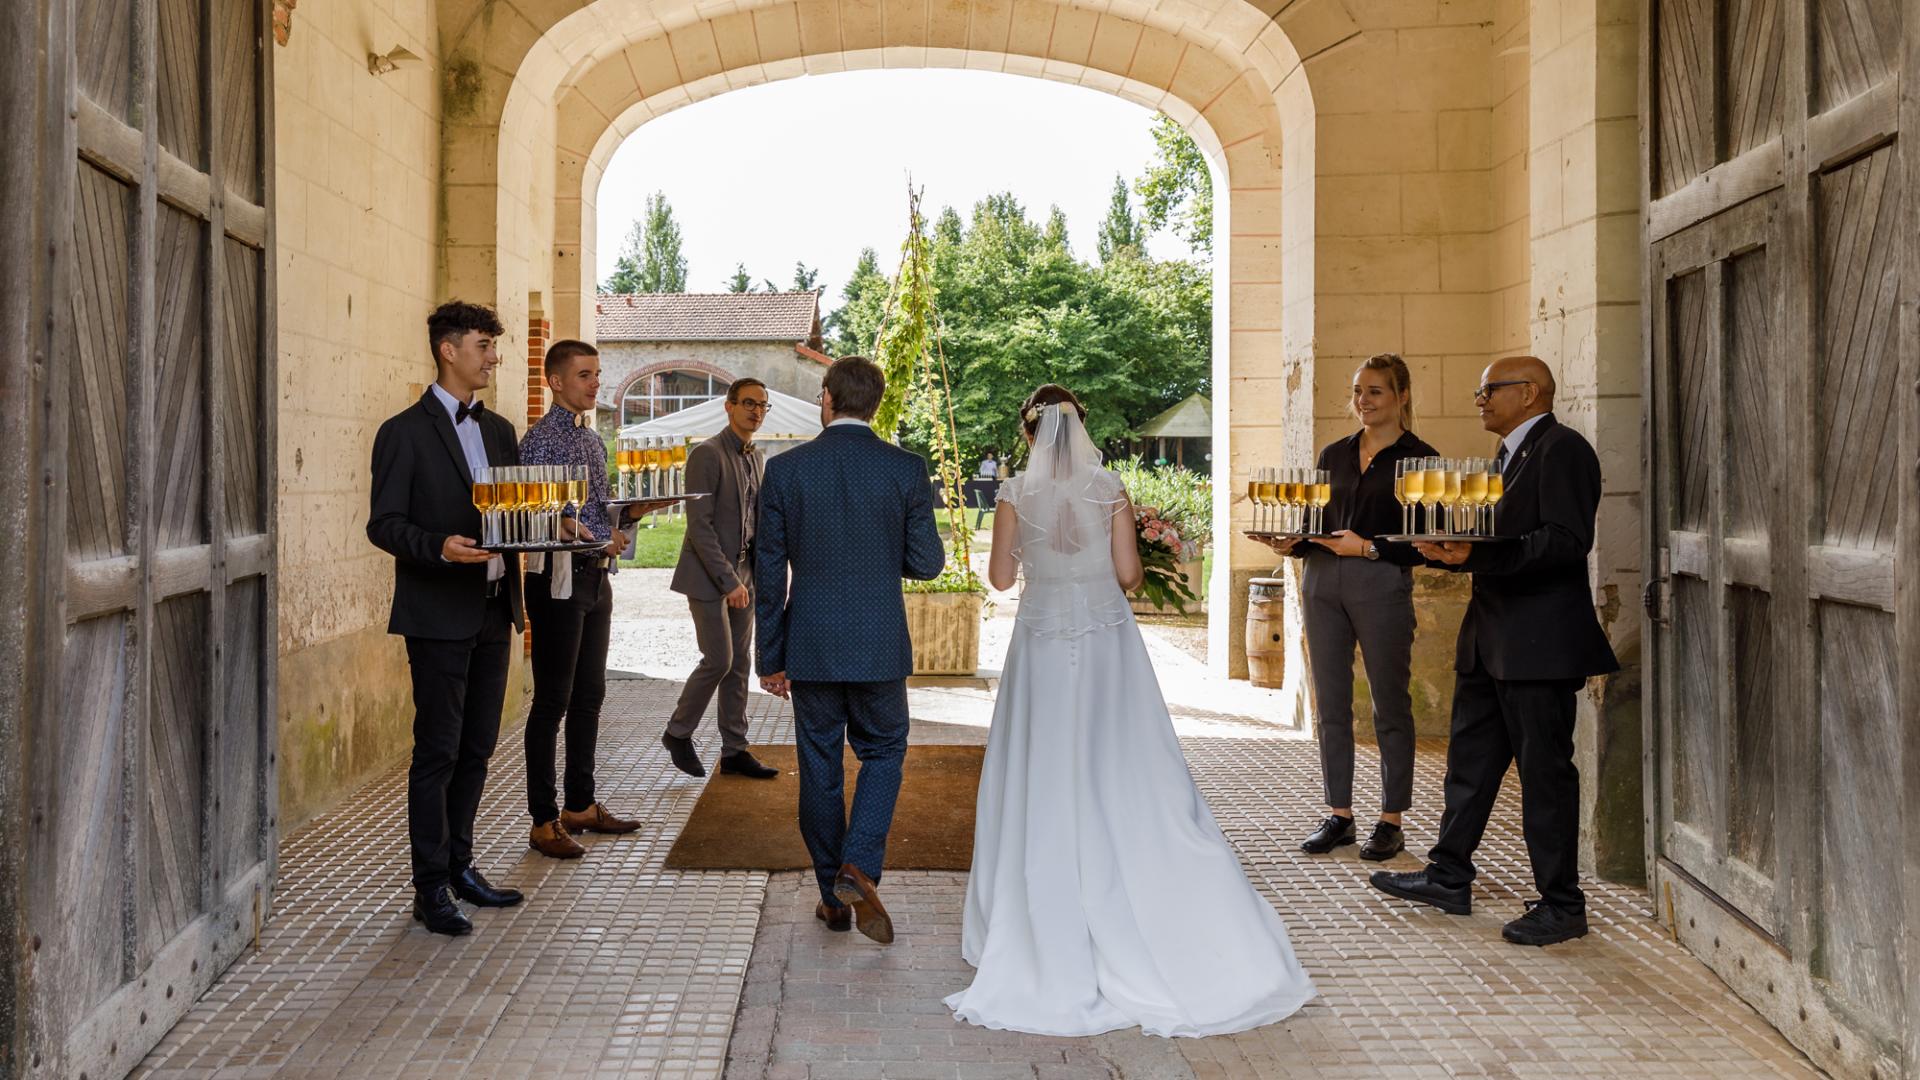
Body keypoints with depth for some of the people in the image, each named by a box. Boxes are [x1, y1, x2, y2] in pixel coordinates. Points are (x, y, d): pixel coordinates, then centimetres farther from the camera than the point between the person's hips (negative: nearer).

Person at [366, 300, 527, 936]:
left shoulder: (498, 430, 15)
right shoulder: (404, 432, -5)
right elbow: (383, 524, -9)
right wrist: (439, 548, -25)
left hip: (493, 610, 7)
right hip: (438, 615, -7)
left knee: (477, 747, 13)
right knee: (438, 751, -2)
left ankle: (459, 866, 25)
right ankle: (431, 888, 7)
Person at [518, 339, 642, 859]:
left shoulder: (593, 439, 16)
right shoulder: (541, 438, -11)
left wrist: (616, 532, 4)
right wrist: (599, 543, -22)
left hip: (596, 579, 9)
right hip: (559, 580, -9)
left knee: (589, 697, 14)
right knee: (553, 702, -3)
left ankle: (581, 805, 25)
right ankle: (544, 821, 4)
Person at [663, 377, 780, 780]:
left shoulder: (757, 458, 12)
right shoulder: (707, 454, -13)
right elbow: (699, 525, -18)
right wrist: (728, 580, -21)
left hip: (742, 575, 8)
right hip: (708, 574, -8)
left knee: (740, 664, 8)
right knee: (719, 660, -7)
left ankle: (734, 750, 15)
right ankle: (678, 732, 13)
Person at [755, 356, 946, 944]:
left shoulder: (784, 469, -4)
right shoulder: (906, 469, -6)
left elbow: (769, 572, -2)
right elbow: (927, 563, -3)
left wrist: (770, 658, 6)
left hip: (809, 645, 1)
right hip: (880, 645, 0)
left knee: (819, 768, 11)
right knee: (882, 753, 16)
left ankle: (834, 897, 21)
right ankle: (858, 868, -4)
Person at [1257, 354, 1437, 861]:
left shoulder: (1419, 458, -2)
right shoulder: (1334, 454, 13)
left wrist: (1368, 548, -17)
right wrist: (1292, 543, -4)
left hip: (1383, 587, -5)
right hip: (1323, 584, 5)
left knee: (1390, 707, 4)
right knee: (1330, 705, 8)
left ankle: (1391, 820, 13)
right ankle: (1339, 815, 18)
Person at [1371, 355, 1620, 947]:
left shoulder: (1562, 449, -11)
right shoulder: (1509, 454, 20)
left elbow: (1568, 540, -22)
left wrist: (1477, 555, -26)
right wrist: (1452, 551, 2)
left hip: (1539, 641, -10)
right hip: (1490, 638, 10)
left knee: (1544, 767, -2)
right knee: (1470, 757, 15)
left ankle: (1561, 904, 9)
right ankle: (1449, 877, 27)